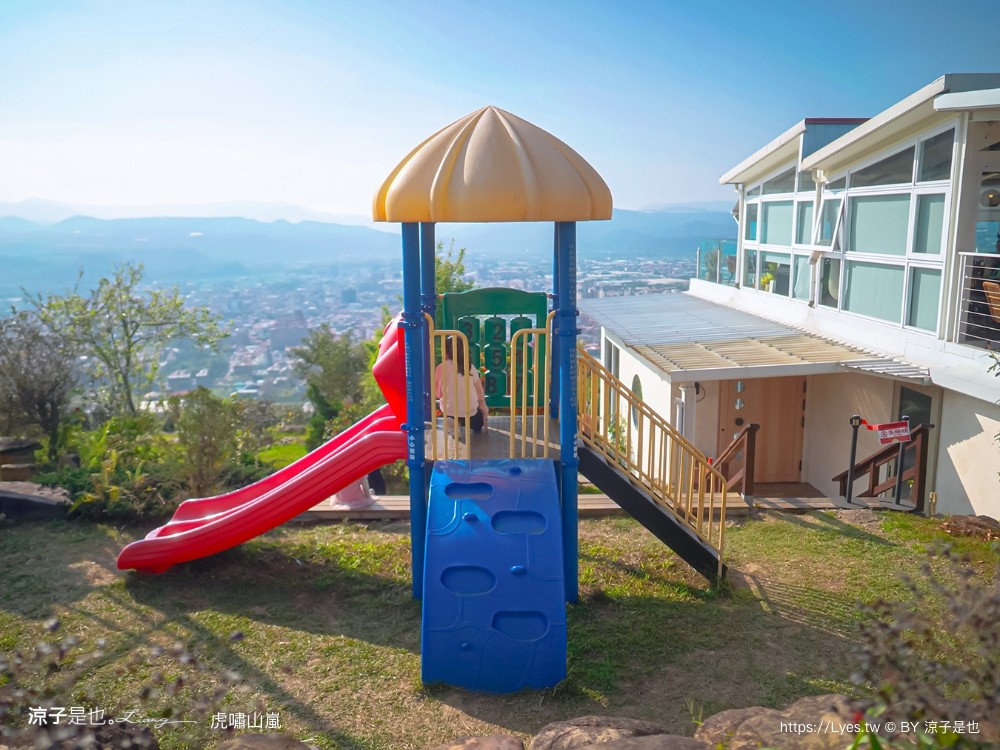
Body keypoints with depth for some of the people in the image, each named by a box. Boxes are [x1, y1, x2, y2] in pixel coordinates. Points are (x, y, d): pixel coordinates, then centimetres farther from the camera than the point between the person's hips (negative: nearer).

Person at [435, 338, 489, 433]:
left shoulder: (441, 368, -5)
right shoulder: (470, 367, 0)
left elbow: (438, 393, 0)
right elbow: (479, 391, 4)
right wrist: (482, 404, 19)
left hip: (449, 410, -2)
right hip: (470, 410, 2)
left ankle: (454, 423, 0)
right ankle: (477, 426, -3)